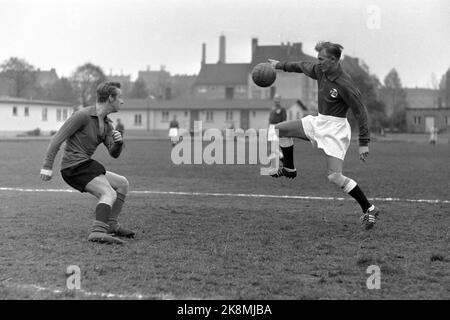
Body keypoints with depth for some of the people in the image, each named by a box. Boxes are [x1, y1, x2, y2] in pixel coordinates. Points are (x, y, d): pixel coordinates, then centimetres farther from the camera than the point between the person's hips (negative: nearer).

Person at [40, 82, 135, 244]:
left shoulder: (107, 124, 13)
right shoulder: (83, 115, -14)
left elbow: (114, 153, 13)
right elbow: (58, 138, -15)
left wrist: (118, 141, -11)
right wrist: (47, 165, -21)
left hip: (85, 164, 10)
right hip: (74, 165, -10)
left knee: (122, 183, 15)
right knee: (109, 194, -24)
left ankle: (111, 225, 16)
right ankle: (98, 231, -38)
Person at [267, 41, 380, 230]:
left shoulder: (344, 85, -24)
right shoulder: (320, 70, -2)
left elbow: (360, 113, -21)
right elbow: (302, 66, 19)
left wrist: (364, 143, -23)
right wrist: (280, 65, 30)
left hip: (335, 129, -8)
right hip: (318, 121, 8)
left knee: (334, 176, -17)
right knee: (279, 130, 6)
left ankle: (369, 210, -5)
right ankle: (289, 170, 26)